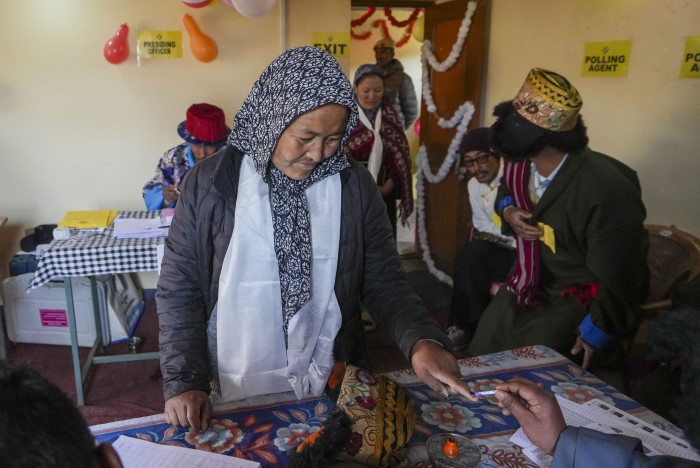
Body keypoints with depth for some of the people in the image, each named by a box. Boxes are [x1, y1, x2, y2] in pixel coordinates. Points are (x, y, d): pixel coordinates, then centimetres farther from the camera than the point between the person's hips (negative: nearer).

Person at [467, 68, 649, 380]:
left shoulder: (606, 191, -32)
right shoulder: (521, 161, -10)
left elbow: (621, 278, -22)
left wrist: (595, 333, -10)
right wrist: (508, 210, -9)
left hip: (580, 298, -7)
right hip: (530, 284, 7)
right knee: (478, 362, 10)